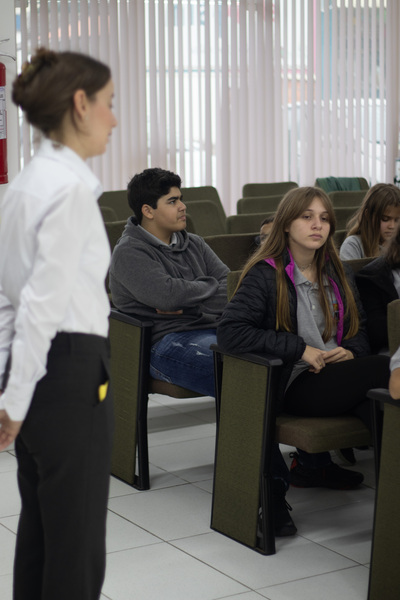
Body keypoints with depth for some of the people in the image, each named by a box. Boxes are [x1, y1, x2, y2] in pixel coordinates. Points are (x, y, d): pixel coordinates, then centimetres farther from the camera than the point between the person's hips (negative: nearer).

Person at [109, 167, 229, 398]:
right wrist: (208, 285, 1)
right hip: (166, 342, -7)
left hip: (212, 330, 7)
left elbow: (231, 286, 9)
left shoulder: (194, 244, 21)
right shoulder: (129, 253, 0)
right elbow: (166, 295, -17)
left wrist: (191, 306, -8)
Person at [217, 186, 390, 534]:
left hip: (335, 379, 6)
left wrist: (351, 352, -2)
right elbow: (229, 333, -15)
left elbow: (359, 330, 24)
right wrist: (300, 349, -16)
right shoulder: (265, 275, -3)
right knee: (386, 369, -27)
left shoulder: (337, 274, 17)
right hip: (295, 387, -6)